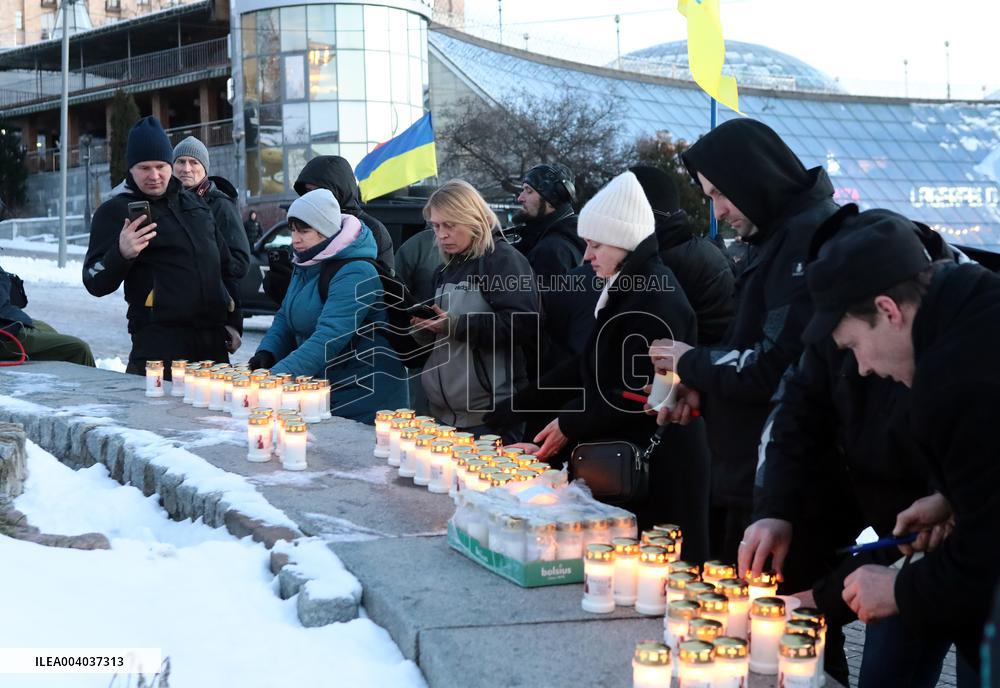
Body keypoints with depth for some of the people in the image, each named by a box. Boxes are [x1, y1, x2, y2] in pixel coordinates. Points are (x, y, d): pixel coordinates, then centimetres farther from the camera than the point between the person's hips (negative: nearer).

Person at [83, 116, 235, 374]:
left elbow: (224, 262, 28)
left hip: (213, 339, 6)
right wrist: (121, 254, -25)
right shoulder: (115, 212, -1)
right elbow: (95, 284, -6)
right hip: (160, 344, -6)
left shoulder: (194, 202, 17)